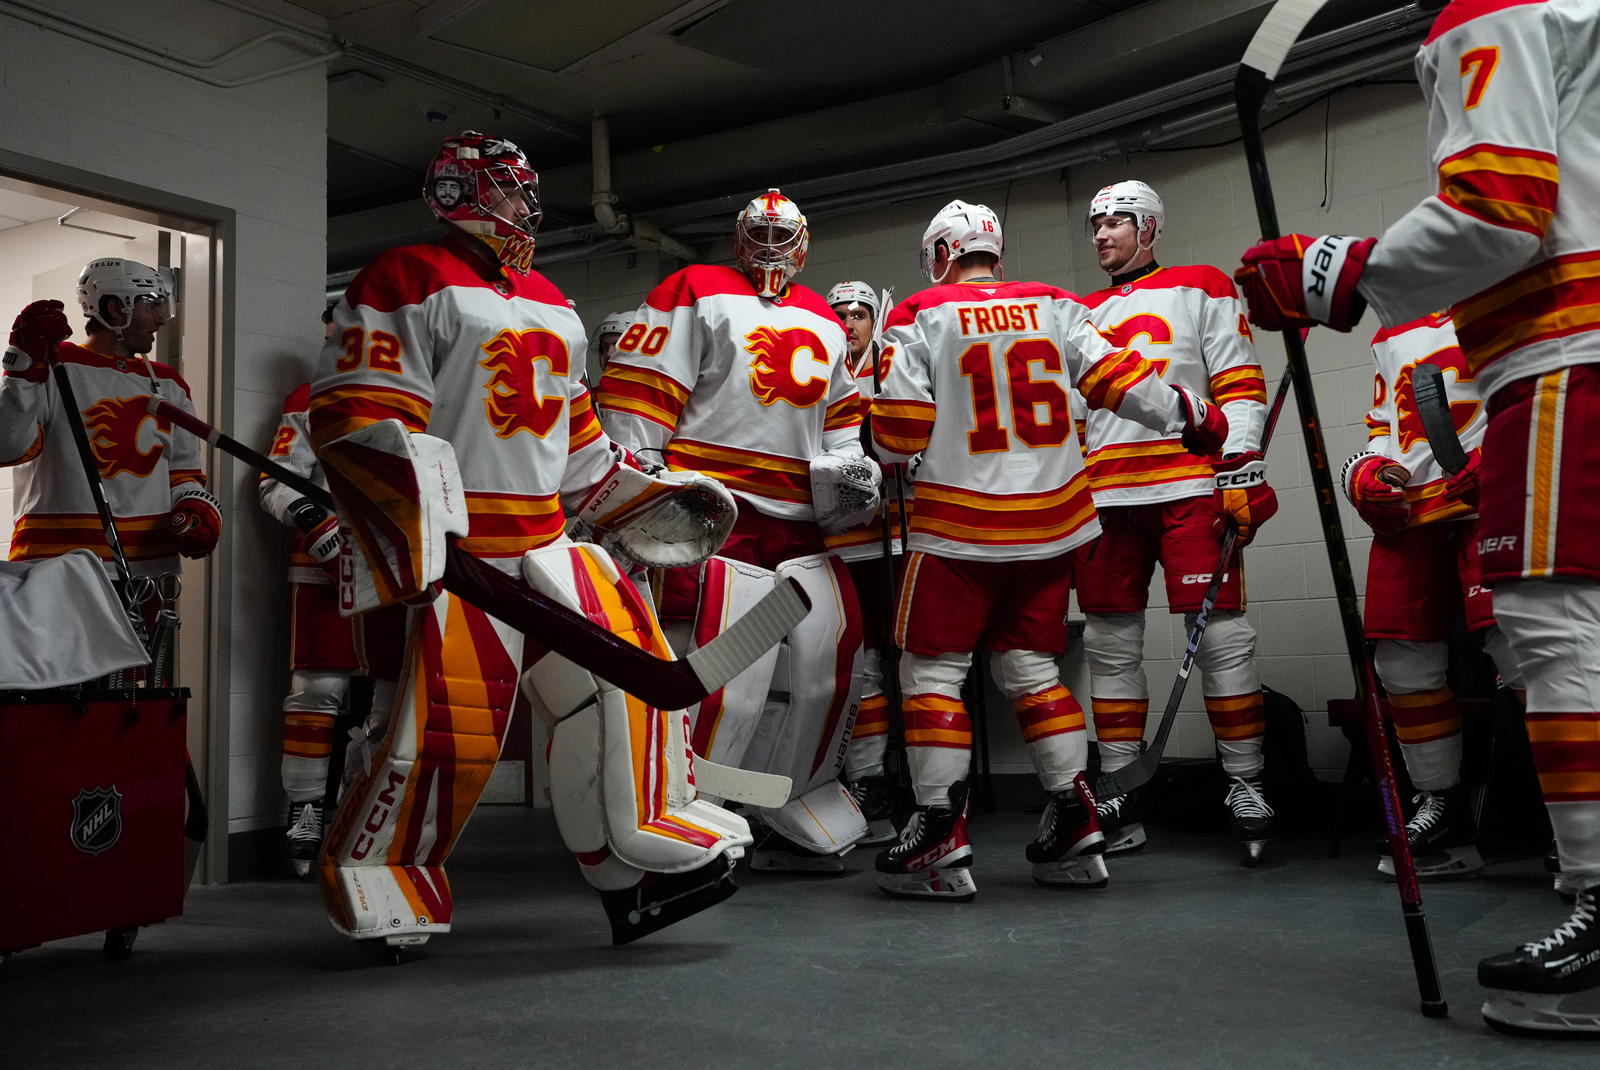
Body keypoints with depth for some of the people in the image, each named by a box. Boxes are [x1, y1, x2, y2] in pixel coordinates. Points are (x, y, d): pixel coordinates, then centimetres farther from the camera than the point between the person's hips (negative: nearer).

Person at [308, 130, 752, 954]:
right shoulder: (406, 283, -4)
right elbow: (355, 417, -14)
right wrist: (410, 521, -25)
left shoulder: (549, 304, 22)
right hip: (450, 549, -8)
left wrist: (646, 497, 19)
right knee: (447, 726, -8)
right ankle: (375, 891, 15)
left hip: (545, 543, 8)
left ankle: (637, 871, 5)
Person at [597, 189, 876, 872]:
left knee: (832, 663, 6)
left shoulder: (824, 322, 22)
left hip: (800, 524, 7)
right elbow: (637, 394, -5)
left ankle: (799, 822, 20)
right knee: (731, 673, -16)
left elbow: (837, 413, 27)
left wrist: (848, 462, 6)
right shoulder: (694, 293, 2)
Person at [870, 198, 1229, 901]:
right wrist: (1195, 418, 16)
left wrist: (886, 460, 16)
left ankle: (941, 840, 1)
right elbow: (1116, 378, 4)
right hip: (1051, 523, 5)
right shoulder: (1055, 308, 7)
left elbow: (897, 433, -6)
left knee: (932, 669, 4)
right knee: (1031, 667, 14)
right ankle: (1076, 830, 14)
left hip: (959, 525, -4)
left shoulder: (920, 317, -3)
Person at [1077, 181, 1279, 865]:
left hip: (1189, 489, -5)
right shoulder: (1081, 315, 23)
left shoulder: (1202, 290, 10)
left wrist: (1241, 473, -11)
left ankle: (1245, 787, 2)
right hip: (1104, 498, 5)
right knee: (1110, 646, 3)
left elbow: (1238, 385, 0)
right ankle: (1119, 799, 11)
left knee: (1220, 635, -8)